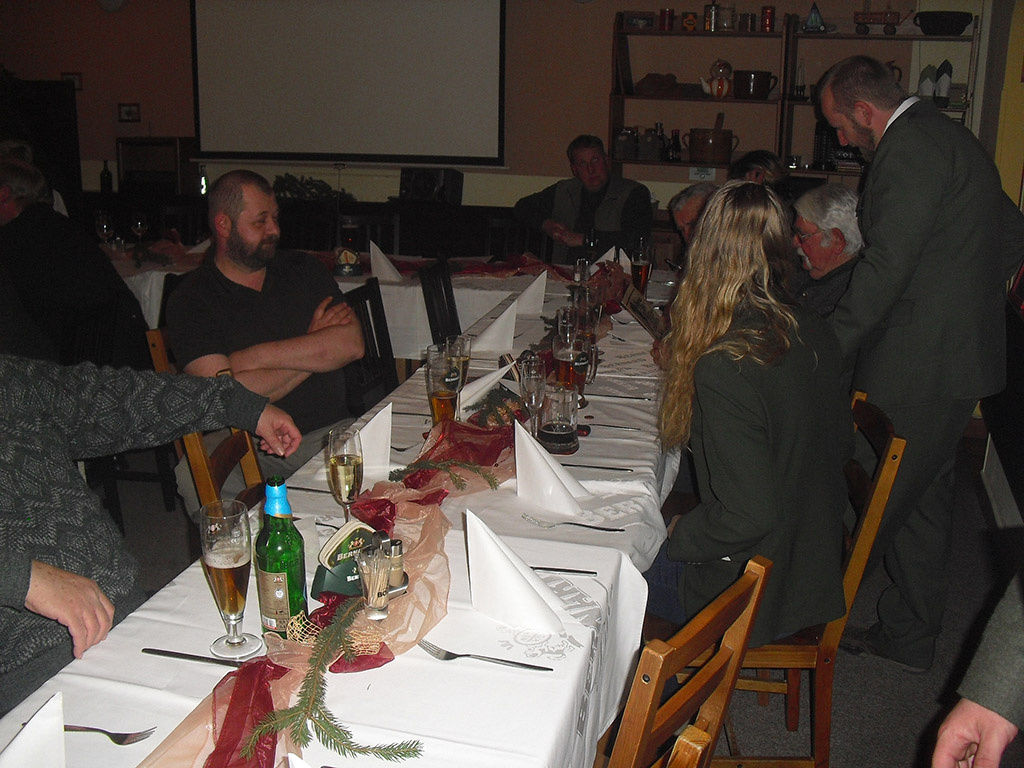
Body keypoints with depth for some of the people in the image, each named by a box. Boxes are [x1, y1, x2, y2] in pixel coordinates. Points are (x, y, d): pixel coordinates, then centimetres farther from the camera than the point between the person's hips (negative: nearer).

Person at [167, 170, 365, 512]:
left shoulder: (303, 269, 14)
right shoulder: (190, 301, 1)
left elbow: (352, 344, -2)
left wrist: (253, 357, -8)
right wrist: (313, 352, -3)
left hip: (328, 432, 3)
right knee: (195, 479, -34)